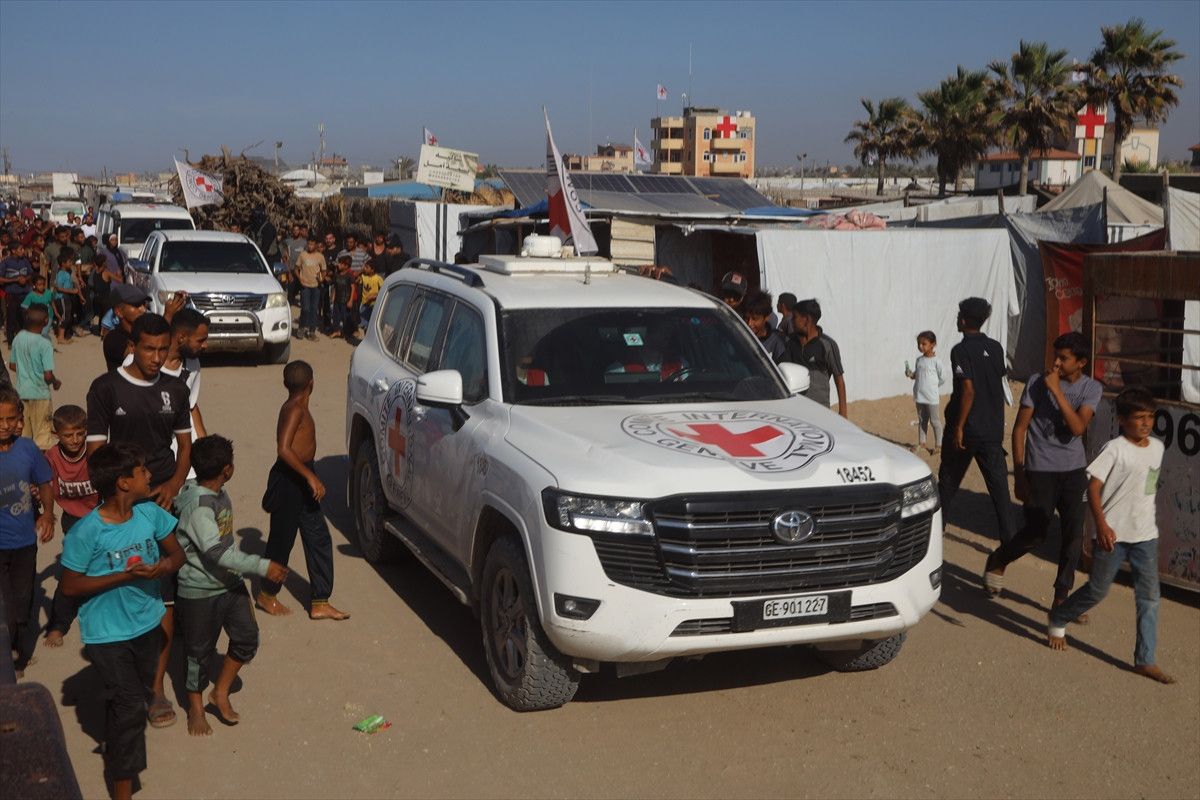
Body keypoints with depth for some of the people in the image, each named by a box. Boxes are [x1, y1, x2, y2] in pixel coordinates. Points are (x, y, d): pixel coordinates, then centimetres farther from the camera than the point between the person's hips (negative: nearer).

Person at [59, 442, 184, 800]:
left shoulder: (150, 513, -9)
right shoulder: (86, 532, -23)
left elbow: (176, 554, 3)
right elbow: (70, 586, -17)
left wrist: (165, 566, -22)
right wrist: (125, 576, -25)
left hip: (147, 623, 6)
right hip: (108, 633, -6)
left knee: (130, 698, 23)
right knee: (129, 706, -6)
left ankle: (114, 752, 49)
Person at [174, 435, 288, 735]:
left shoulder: (218, 493, 0)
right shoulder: (197, 505, -28)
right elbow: (217, 552, -34)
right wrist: (263, 566, -35)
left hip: (230, 582, 8)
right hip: (200, 591, -8)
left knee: (247, 637, 9)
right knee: (199, 650, 9)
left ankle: (221, 693, 28)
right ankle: (195, 706, 30)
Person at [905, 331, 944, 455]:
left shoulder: (936, 361, -11)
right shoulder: (919, 360, 7)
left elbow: (942, 379, -6)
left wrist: (932, 386, -1)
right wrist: (910, 373, -7)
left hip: (932, 397, -6)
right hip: (920, 396, 6)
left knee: (935, 421, 2)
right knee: (922, 420, 14)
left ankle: (938, 445, 9)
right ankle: (922, 443, 23)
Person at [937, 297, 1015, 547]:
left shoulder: (961, 351, -13)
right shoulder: (996, 348, 6)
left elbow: (968, 390, -21)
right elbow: (1000, 379, 14)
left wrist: (958, 427, -17)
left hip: (966, 430, -4)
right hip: (993, 429, 4)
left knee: (948, 481, 12)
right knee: (999, 486, 2)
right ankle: (1008, 541, -2)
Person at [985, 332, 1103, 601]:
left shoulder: (1092, 388, -1)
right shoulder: (1038, 382, -8)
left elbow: (1078, 428, -16)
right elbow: (1020, 428, -4)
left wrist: (1056, 391, -21)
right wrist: (1019, 474, -7)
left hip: (1074, 470, 3)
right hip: (1040, 470, -3)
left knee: (1074, 535, 2)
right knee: (1035, 534, -1)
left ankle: (1061, 597, 15)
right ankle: (997, 561, 27)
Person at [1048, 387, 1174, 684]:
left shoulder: (1157, 447, 5)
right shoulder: (1115, 449, -15)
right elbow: (1093, 487, -17)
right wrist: (1101, 525, -24)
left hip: (1145, 534, 6)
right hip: (1113, 534, -6)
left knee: (1149, 596, 3)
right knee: (1098, 590, 7)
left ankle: (1146, 660, 9)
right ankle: (1058, 620, 32)